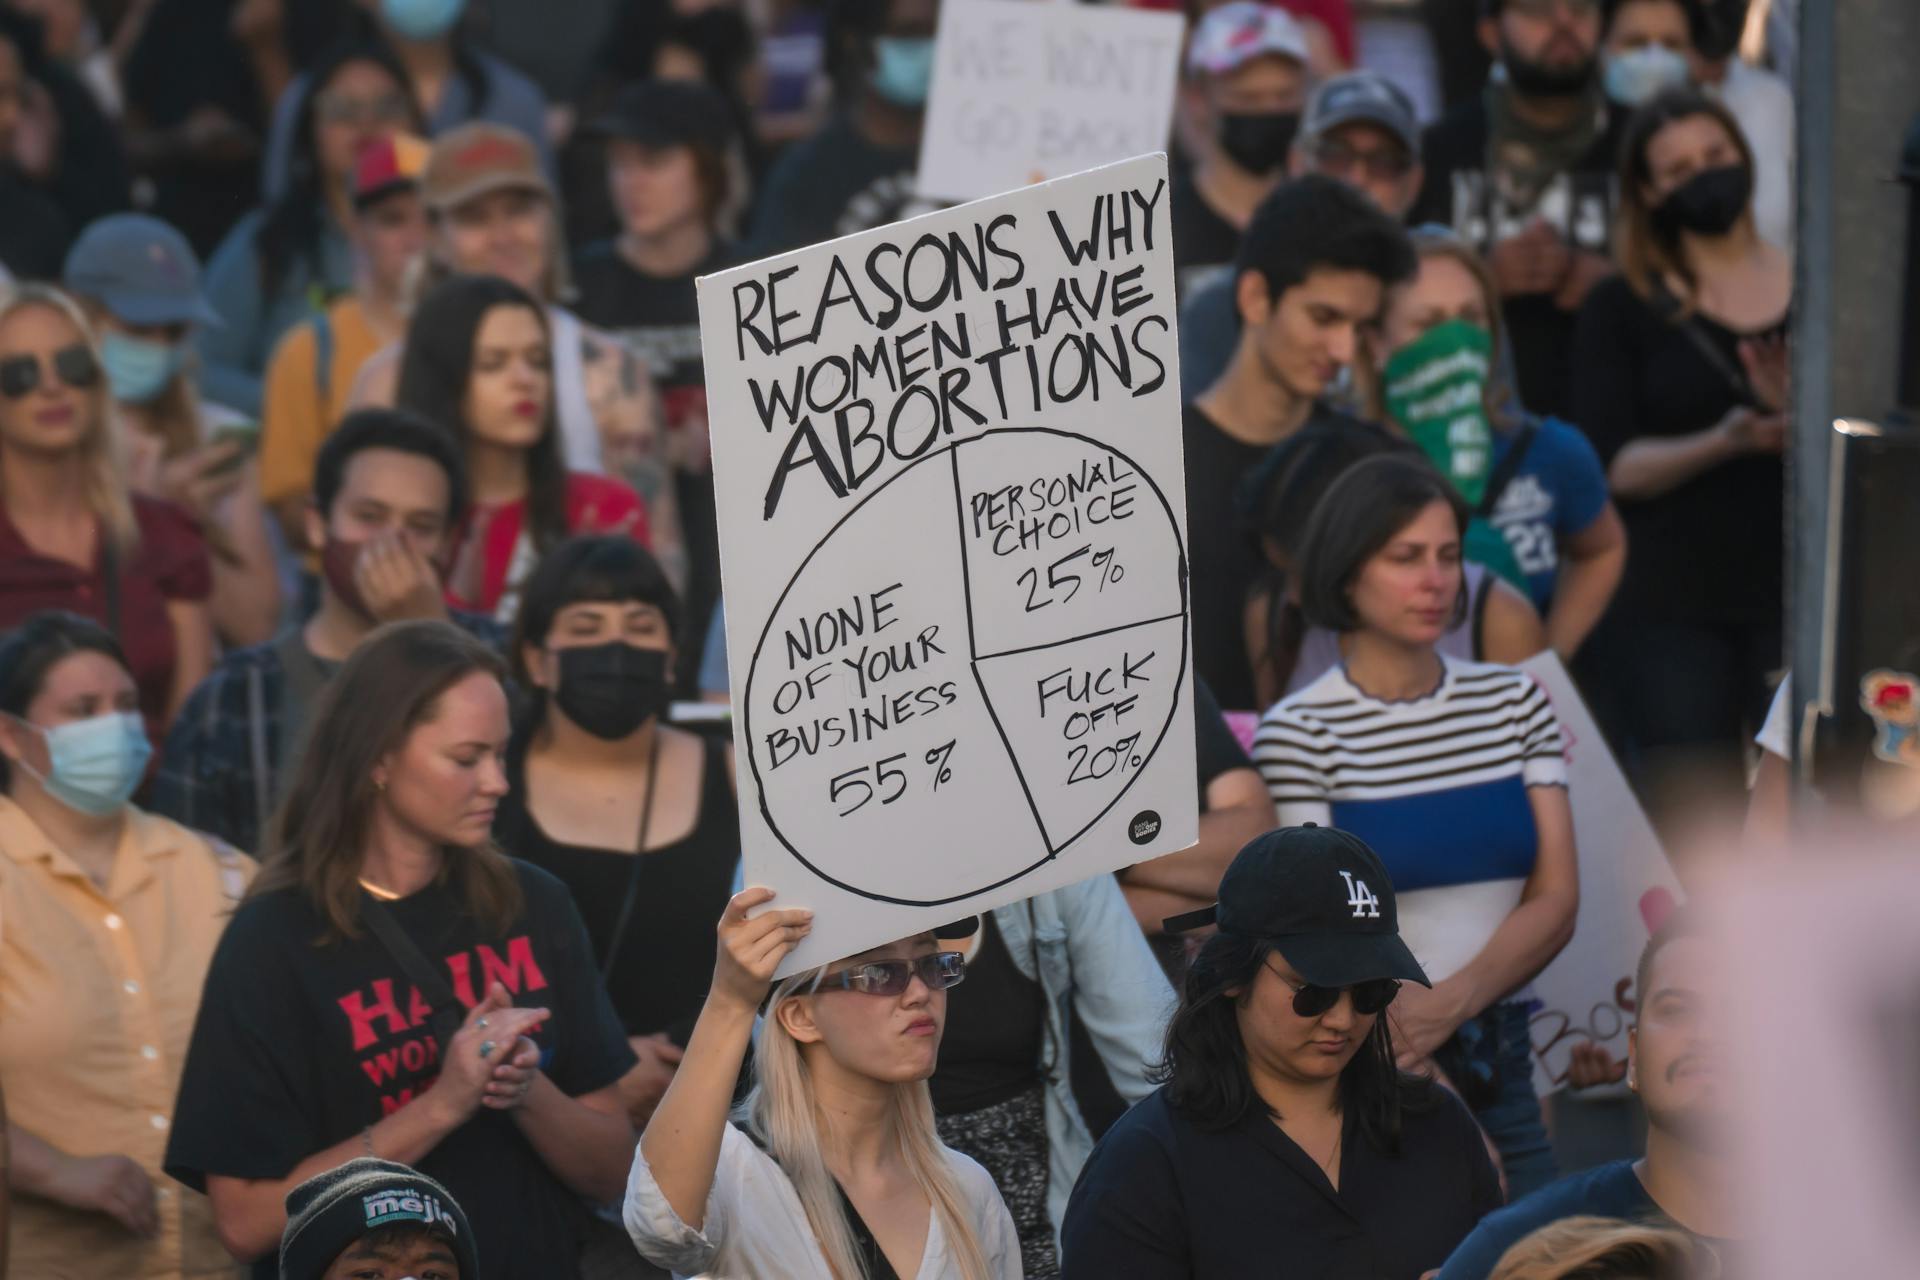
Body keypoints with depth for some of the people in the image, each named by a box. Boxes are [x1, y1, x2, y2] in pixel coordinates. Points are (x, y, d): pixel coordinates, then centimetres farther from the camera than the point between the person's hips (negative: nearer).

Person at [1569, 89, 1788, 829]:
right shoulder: (1623, 311, 6)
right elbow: (1612, 465, -4)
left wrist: (1801, 421, -13)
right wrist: (1721, 443, -20)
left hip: (1795, 600, 1)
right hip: (1669, 608, -1)